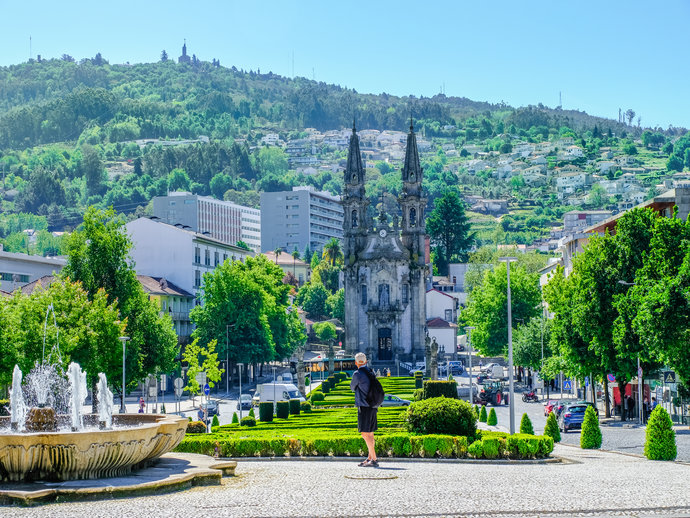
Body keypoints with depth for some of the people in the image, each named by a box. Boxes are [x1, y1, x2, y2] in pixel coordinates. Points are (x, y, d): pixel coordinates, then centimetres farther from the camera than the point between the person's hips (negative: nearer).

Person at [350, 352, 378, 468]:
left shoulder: (357, 374, -12)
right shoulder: (370, 372, 11)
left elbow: (353, 388, 2)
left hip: (364, 407, -9)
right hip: (372, 406, 9)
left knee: (365, 433, -8)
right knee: (370, 433, 14)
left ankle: (374, 459, -12)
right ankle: (370, 458, 20)